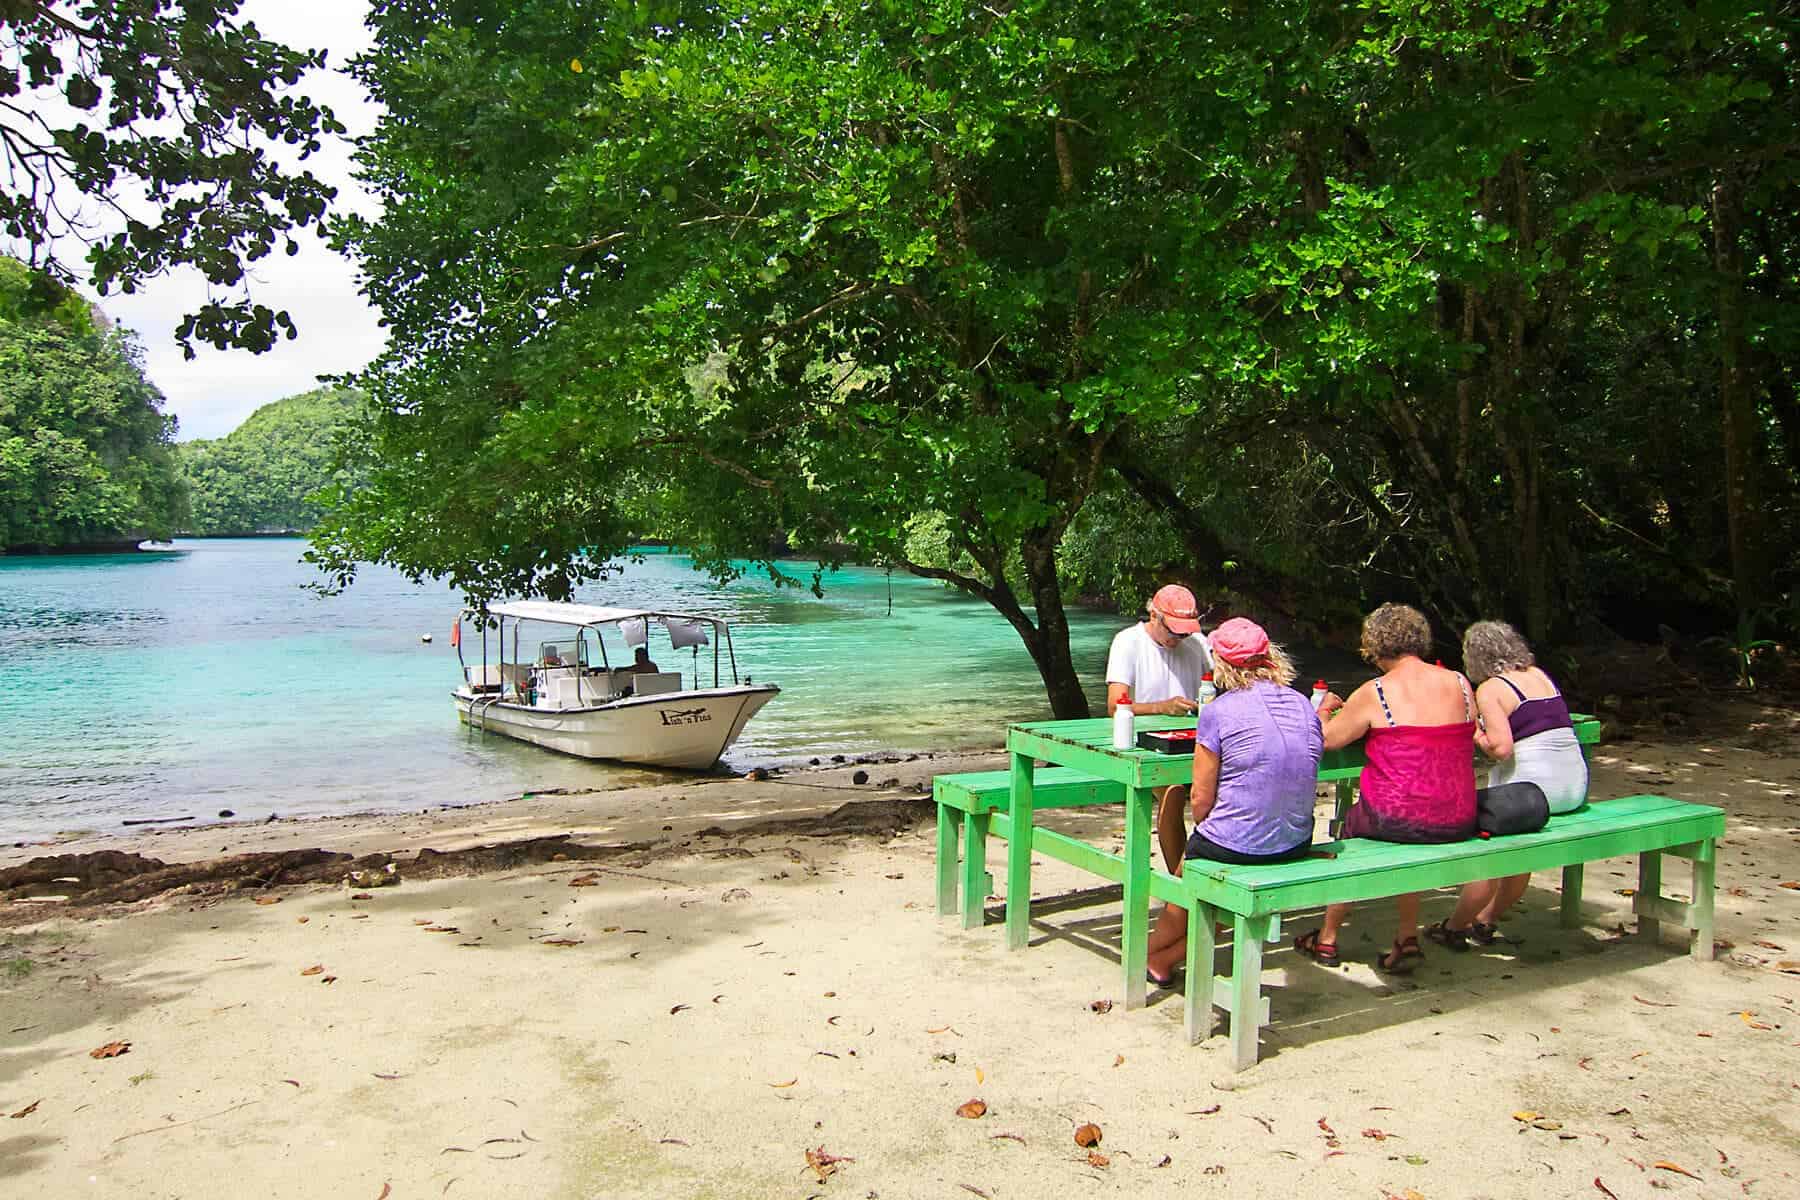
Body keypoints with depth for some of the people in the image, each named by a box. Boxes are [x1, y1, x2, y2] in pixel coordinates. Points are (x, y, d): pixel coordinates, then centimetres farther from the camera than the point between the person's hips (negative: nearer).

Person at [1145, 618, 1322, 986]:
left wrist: (1205, 831, 9)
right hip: (1296, 845, 5)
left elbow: (1202, 798, -10)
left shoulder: (1218, 711, -14)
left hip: (1236, 845, -5)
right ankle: (1167, 957, 36)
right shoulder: (1302, 704, 3)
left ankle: (1151, 954, 44)